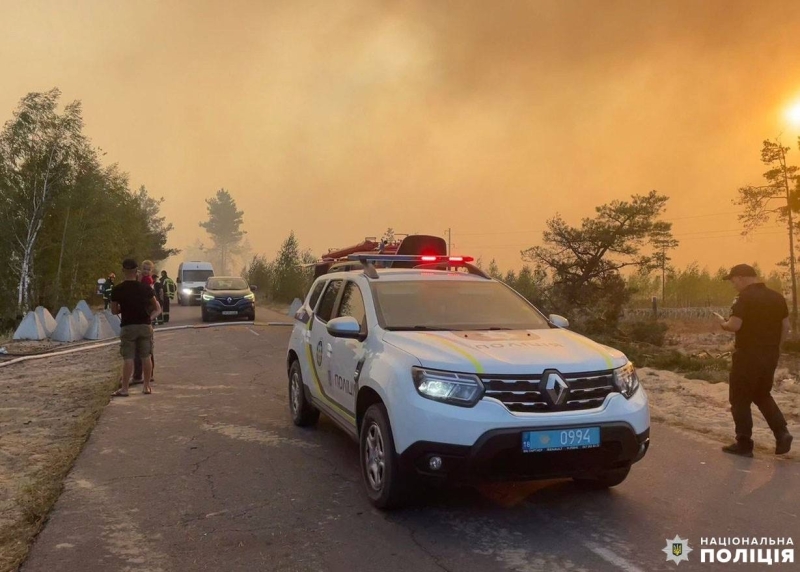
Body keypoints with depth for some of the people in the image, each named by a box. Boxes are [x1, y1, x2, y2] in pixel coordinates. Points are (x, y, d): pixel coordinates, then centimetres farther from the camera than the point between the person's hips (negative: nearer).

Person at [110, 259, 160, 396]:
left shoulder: (117, 290, -6)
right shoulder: (145, 288, -2)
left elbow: (114, 310, 2)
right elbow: (157, 308, 6)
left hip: (127, 326, -1)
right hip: (144, 325, 1)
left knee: (128, 359, 0)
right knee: (146, 357, 9)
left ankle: (124, 389, 1)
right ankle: (147, 387, 14)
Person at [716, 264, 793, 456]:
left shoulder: (745, 297, -14)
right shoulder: (777, 297, 8)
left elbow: (734, 325, -22)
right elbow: (785, 327, 11)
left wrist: (723, 323, -2)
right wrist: (774, 346, 21)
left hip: (748, 355, -7)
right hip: (771, 354, 7)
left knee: (740, 399, 5)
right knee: (762, 395, 23)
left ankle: (744, 444, 8)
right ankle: (782, 432, 8)